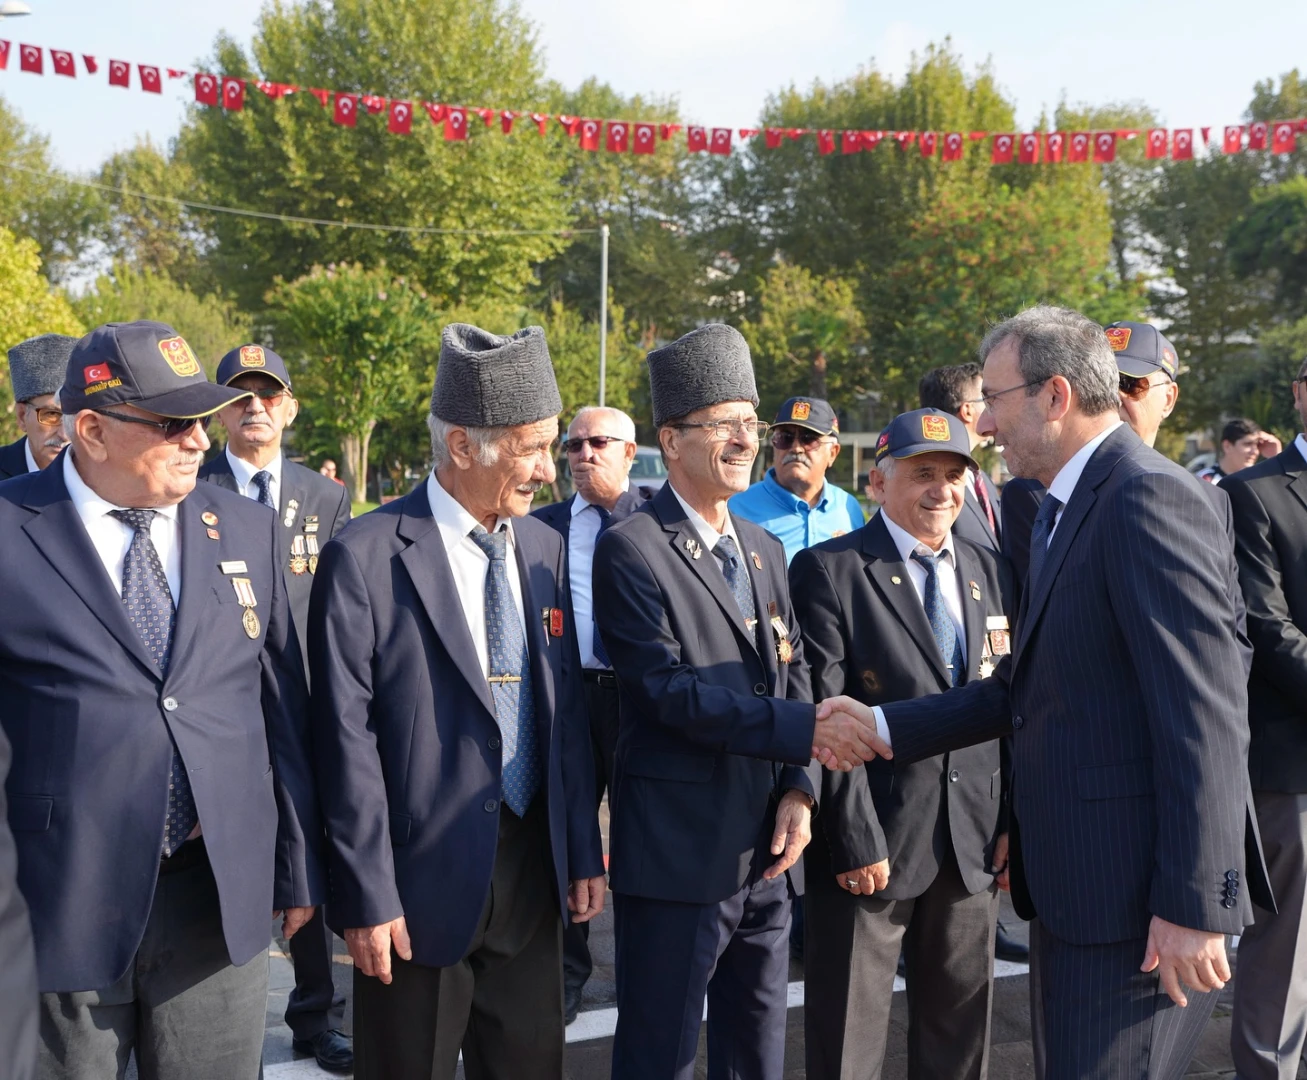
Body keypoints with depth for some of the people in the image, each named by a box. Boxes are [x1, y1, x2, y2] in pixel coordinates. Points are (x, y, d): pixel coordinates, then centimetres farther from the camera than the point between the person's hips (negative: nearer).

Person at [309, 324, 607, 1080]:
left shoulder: (547, 550, 6)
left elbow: (568, 713, 9)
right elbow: (348, 738, -13)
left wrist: (583, 854, 9)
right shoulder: (366, 558, -12)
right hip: (426, 878, -5)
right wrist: (366, 895, -13)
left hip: (533, 873, 5)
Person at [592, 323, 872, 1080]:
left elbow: (795, 676, 10)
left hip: (766, 852, 7)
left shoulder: (766, 550, 13)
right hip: (676, 854, -7)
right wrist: (802, 730, -22)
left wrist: (800, 789, -5)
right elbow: (668, 690, -19)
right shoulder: (631, 549, -10)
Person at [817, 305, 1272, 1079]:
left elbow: (1206, 716, -21)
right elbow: (1027, 687, 17)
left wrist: (1194, 905, -22)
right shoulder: (1070, 508, 15)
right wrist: (885, 728, 11)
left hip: (1136, 895, -10)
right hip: (1076, 882, 10)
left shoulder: (1148, 498, -16)